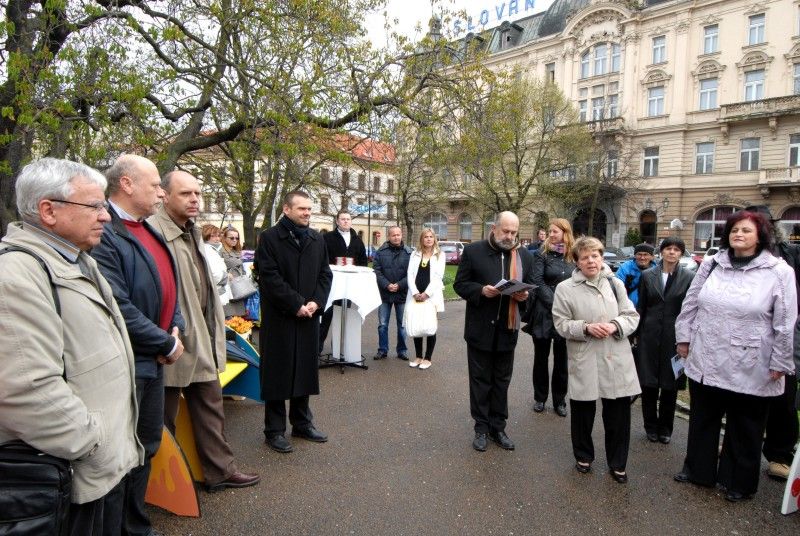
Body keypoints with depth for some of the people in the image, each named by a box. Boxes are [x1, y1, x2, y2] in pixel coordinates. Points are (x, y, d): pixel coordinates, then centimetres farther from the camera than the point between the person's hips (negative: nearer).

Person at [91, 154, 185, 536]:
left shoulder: (148, 231, 10)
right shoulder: (104, 234, -18)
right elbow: (118, 307, -24)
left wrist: (175, 329, -1)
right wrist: (166, 344, -15)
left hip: (153, 360, 9)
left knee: (147, 447, 20)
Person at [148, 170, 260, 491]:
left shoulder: (192, 233, 13)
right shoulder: (155, 232, -17)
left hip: (202, 341, 9)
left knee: (210, 406, 16)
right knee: (166, 416, 9)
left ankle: (220, 470, 29)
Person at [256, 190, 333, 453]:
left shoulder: (317, 239, 11)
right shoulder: (269, 238, -7)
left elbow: (325, 274, 9)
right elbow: (270, 277, -14)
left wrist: (316, 302, -6)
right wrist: (296, 305, -15)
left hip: (309, 316, 5)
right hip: (279, 318, -5)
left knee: (306, 370, 13)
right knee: (278, 372, 3)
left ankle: (302, 423, 28)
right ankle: (274, 430, 16)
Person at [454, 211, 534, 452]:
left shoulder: (525, 256, 5)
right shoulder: (473, 251, -5)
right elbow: (460, 284, -4)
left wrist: (524, 296, -12)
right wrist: (481, 290, -21)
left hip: (507, 329, 3)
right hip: (480, 328, -3)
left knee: (502, 381, 14)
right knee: (480, 380, 8)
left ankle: (498, 427, 27)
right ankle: (481, 428, 22)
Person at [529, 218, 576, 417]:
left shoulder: (574, 257, 5)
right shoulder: (542, 255, -1)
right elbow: (538, 282, -9)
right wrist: (554, 305, -16)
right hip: (544, 313, -2)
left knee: (562, 359, 9)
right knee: (541, 358, 10)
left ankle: (559, 400, 22)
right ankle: (540, 398, 23)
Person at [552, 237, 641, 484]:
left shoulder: (615, 283, 5)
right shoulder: (565, 288, -3)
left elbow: (632, 316, 7)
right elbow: (561, 324, -3)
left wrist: (615, 325, -13)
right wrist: (586, 328, -19)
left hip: (616, 360, 2)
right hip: (584, 361, -2)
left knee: (619, 414, 9)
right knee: (582, 412, 11)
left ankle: (617, 463, 29)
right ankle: (583, 456, 35)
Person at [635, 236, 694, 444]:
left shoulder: (689, 277, -1)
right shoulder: (647, 275, 3)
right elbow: (641, 307, 6)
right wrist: (636, 334, 4)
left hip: (675, 338, -1)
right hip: (650, 336, 1)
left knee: (670, 385, 9)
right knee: (649, 384, 6)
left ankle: (665, 428, 26)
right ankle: (651, 426, 23)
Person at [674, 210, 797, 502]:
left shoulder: (778, 271, -6)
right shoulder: (711, 265, 3)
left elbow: (785, 323, -7)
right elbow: (690, 303, 9)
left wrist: (779, 363, -8)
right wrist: (684, 337, 7)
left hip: (749, 368, -3)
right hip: (705, 361, 3)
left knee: (744, 429, 13)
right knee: (702, 420, 18)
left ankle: (739, 482, 33)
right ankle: (698, 469, 36)